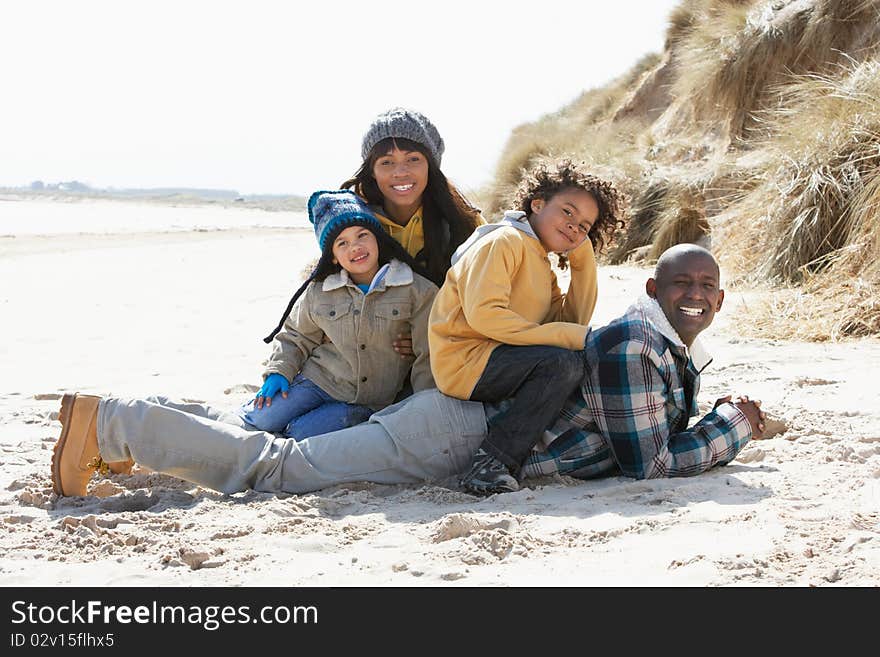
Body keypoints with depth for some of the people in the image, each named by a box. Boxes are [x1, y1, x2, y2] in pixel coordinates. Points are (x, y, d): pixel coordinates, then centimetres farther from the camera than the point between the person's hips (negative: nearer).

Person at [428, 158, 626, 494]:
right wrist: (571, 338, -23)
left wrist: (583, 255, 11)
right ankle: (492, 463, -26)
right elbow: (483, 314, -23)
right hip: (464, 360, -10)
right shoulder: (504, 241, -8)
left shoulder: (541, 265, 23)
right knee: (565, 363, -27)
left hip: (493, 359, 10)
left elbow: (574, 320, 13)